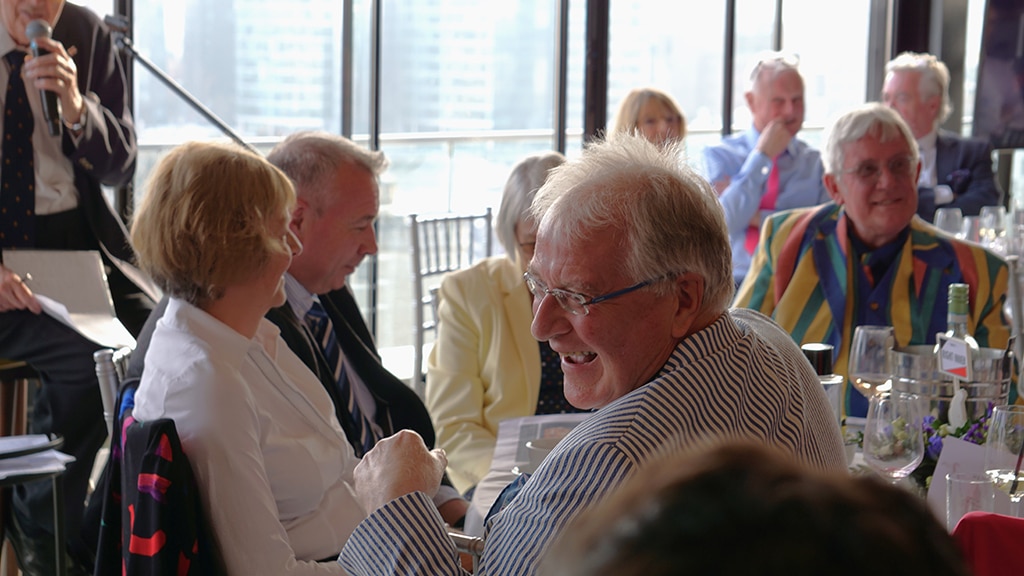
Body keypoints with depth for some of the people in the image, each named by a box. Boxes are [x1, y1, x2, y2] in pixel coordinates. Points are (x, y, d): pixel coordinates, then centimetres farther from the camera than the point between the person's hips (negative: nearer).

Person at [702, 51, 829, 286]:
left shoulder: (817, 163, 10)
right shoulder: (719, 155, 9)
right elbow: (722, 224, -7)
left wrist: (758, 218, -6)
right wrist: (762, 155, -6)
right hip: (736, 283, -1)